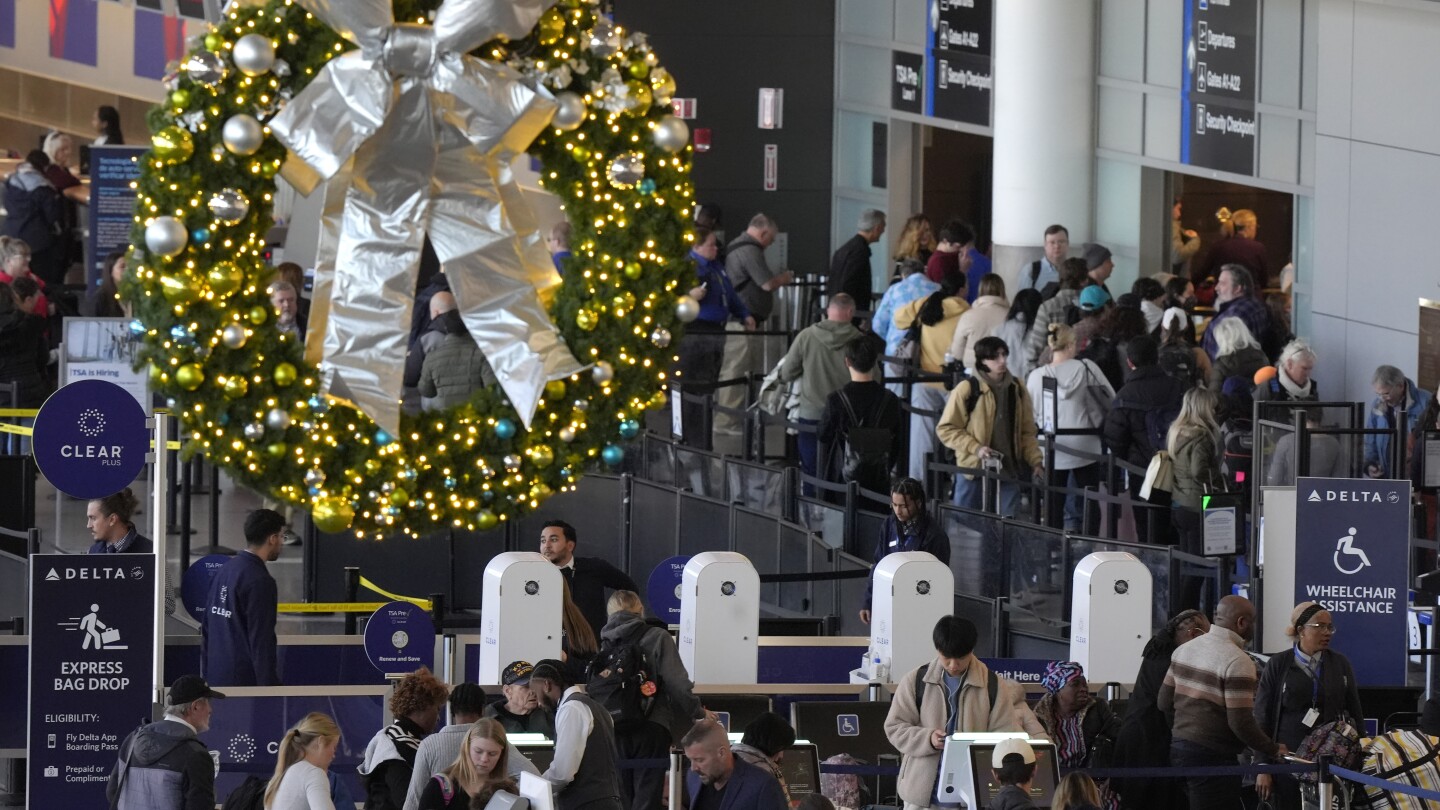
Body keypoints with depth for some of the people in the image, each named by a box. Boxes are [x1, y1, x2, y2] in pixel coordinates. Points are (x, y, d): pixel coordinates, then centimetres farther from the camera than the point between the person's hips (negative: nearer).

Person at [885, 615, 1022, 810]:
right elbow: (895, 728, 3)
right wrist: (927, 738, -16)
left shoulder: (991, 684, 0)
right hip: (923, 792, 0)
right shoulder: (916, 681, 1)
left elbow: (1007, 734, 0)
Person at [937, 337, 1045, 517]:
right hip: (973, 470, -3)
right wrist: (976, 448, -15)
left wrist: (1036, 461, 0)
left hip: (1009, 473, 3)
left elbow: (1027, 432, 13)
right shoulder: (967, 389, -7)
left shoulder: (1017, 389, 7)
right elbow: (946, 429, -5)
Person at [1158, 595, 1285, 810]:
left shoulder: (1185, 650, 8)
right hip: (1212, 757, -8)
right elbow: (1241, 724, -19)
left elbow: (1164, 703, 12)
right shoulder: (1238, 661, -16)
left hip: (1179, 746, 8)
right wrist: (1273, 750, -5)